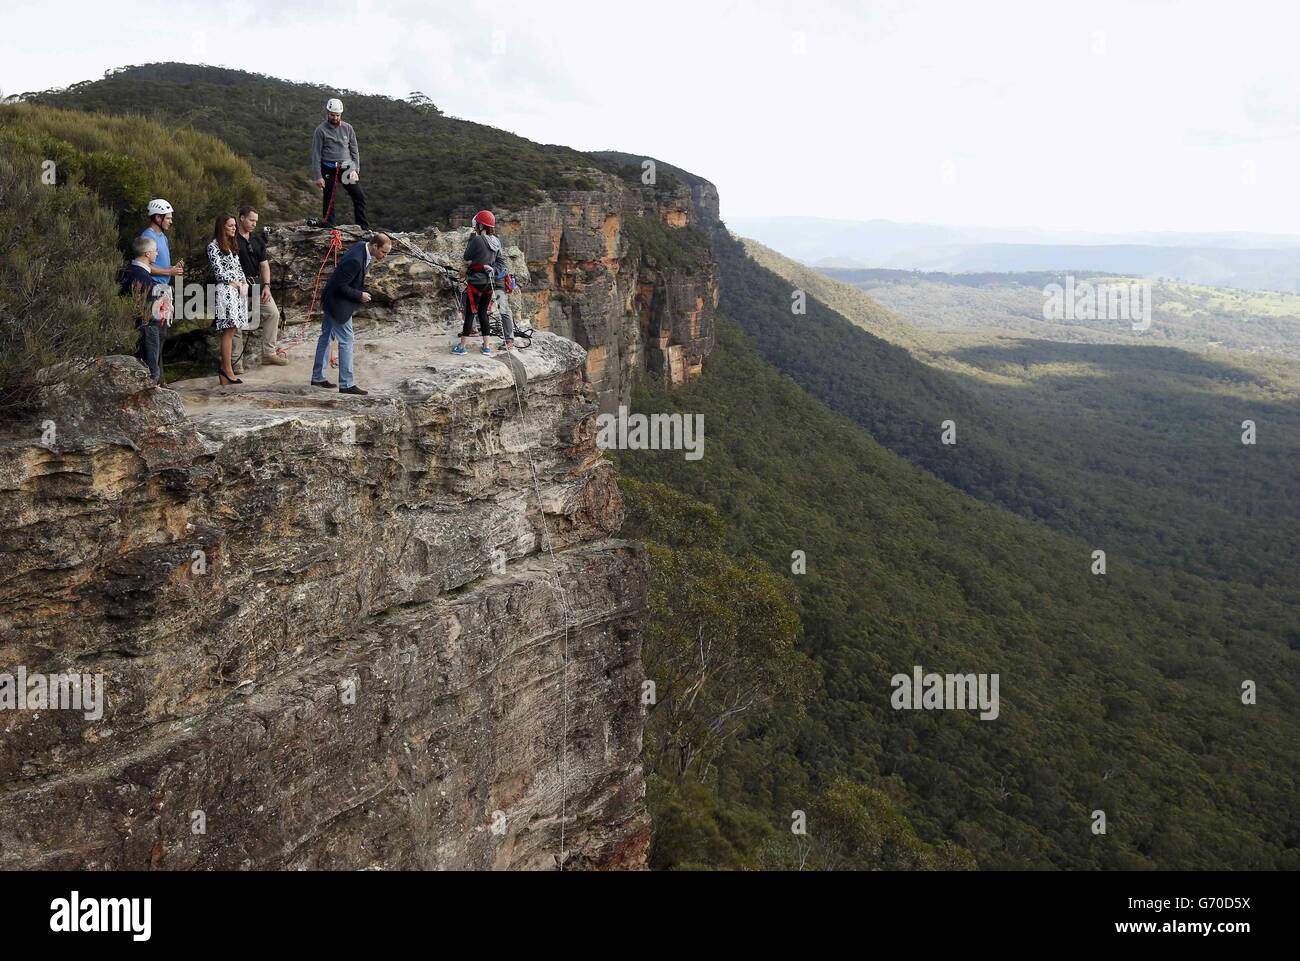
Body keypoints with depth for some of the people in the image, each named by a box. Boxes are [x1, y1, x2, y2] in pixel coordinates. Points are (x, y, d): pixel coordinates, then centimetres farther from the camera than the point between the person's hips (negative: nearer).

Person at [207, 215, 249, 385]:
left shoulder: (233, 245, 20)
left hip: (239, 290, 8)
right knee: (229, 330, -10)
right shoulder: (214, 246, -4)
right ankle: (227, 370, -9)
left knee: (232, 330, 5)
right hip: (225, 290, -8)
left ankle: (224, 365, 11)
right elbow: (219, 271, -9)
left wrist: (244, 283, 3)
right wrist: (236, 284, -8)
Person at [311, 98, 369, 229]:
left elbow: (354, 150, 12)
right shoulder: (321, 130, -4)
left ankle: (365, 228, 3)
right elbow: (316, 154, -5)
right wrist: (318, 176, -10)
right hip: (329, 169, -3)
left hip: (346, 168, 3)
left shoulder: (347, 128, 6)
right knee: (329, 200, 1)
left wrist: (356, 169, 2)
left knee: (359, 196, -3)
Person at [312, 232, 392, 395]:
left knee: (326, 336, 18)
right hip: (338, 303, -11)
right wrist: (360, 295, -18)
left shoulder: (362, 247, -2)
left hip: (331, 299, 11)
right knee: (346, 340, -5)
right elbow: (340, 286, -26)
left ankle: (317, 377, 30)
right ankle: (346, 384, 0)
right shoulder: (355, 260, -32)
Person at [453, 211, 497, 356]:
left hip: (476, 282, -6)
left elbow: (467, 257, -5)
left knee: (470, 314, -1)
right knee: (483, 313, 13)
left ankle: (462, 347, 4)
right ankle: (486, 346, 14)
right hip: (489, 282, 7)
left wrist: (470, 239, 3)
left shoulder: (478, 239, -15)